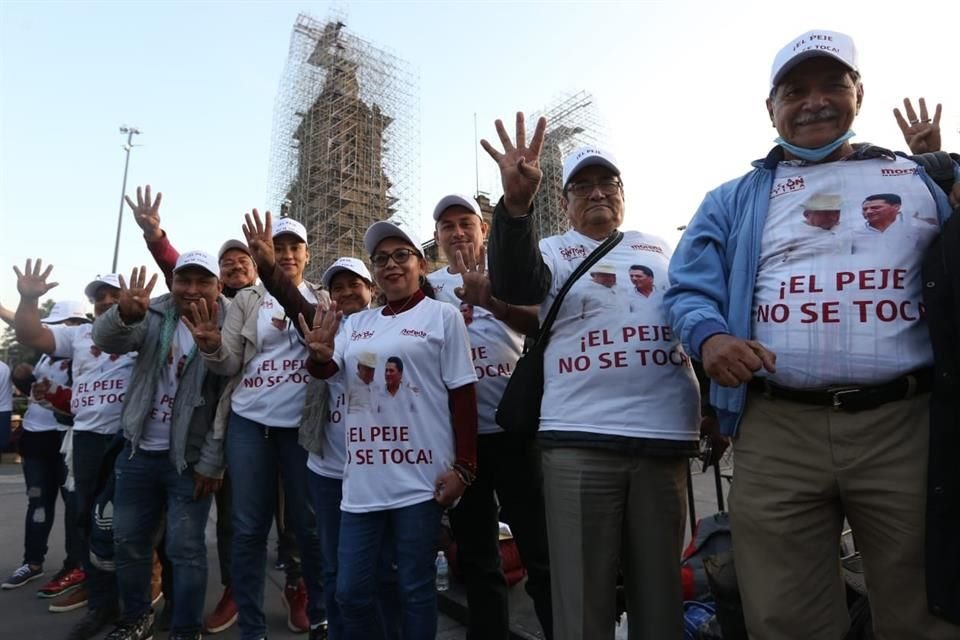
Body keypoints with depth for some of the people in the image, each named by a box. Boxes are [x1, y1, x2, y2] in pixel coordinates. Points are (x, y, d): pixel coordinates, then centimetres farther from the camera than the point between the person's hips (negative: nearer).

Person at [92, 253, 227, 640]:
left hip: (189, 459, -4)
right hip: (138, 452, 5)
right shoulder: (153, 316, 1)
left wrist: (211, 463, -13)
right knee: (128, 541, 17)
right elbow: (105, 340, -14)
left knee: (185, 549, 2)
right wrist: (125, 313, -37)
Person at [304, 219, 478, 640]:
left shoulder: (442, 315, 0)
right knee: (351, 590, 12)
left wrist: (464, 467, -9)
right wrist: (320, 354, -21)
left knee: (415, 587, 7)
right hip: (363, 479, 5)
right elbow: (325, 370, 3)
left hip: (420, 476, -4)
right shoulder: (356, 324, 15)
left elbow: (463, 395, -3)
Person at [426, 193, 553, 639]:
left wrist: (491, 301, -30)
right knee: (475, 558, 15)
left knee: (541, 552, 3)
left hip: (513, 425, -3)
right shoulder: (428, 285, 11)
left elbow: (540, 324, -13)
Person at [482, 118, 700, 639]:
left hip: (665, 436, 3)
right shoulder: (553, 252, 7)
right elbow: (512, 287, -14)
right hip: (579, 441, -3)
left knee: (659, 591, 14)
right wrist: (516, 203, -29)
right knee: (582, 596, 4)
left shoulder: (657, 247, 17)